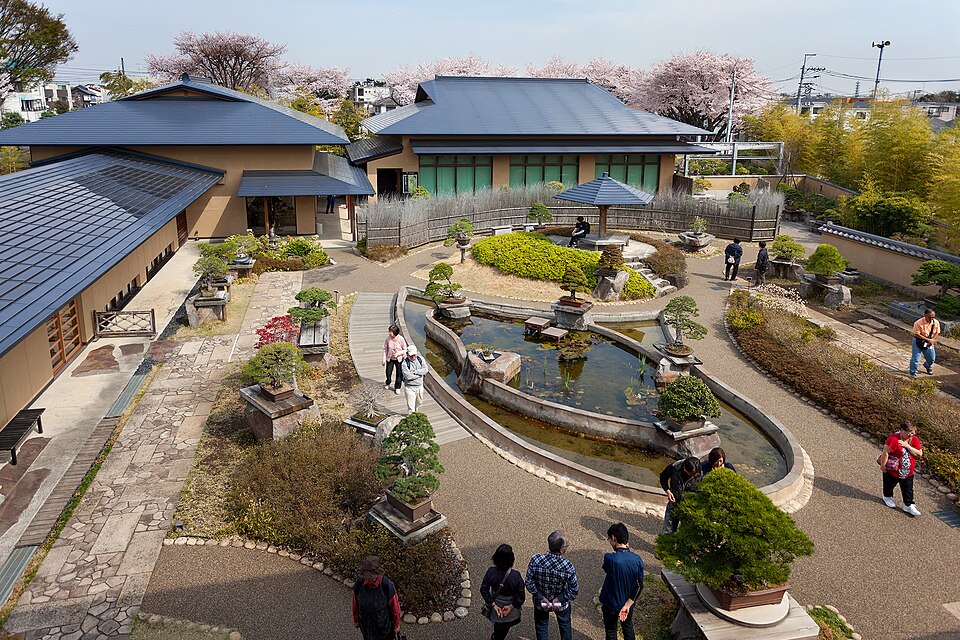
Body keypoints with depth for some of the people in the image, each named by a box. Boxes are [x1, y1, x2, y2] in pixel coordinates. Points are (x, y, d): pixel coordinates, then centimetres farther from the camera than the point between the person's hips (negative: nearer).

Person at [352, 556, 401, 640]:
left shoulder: (387, 585, -37)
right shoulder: (359, 583, -27)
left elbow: (395, 606, -20)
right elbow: (355, 603, -7)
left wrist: (397, 625, -6)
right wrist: (356, 620, 7)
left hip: (384, 623, -2)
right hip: (366, 623, 2)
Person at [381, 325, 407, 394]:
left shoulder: (401, 339, -20)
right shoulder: (388, 339, -15)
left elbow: (405, 350, -8)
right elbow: (385, 349, -2)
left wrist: (398, 353, -23)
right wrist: (384, 359, -3)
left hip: (399, 359, -1)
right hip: (390, 359, 1)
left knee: (399, 374, 8)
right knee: (388, 373, 8)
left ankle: (397, 388, 29)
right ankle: (387, 383, 40)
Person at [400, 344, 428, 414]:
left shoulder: (420, 359, -5)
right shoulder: (404, 363, -19)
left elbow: (425, 370, -15)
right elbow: (408, 376, -27)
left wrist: (415, 372, -25)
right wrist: (420, 372, -19)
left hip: (420, 385, 5)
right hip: (410, 387, -5)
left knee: (419, 401, 24)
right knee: (411, 405, -3)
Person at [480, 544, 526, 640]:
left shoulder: (491, 572, -22)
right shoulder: (515, 576, -30)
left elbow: (483, 590, -13)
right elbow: (521, 597, -24)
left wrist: (493, 605, -8)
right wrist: (511, 606, -12)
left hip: (495, 611, 2)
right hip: (511, 614, -2)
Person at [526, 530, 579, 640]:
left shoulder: (535, 560, -28)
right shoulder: (568, 566, -31)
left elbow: (529, 583, -19)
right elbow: (574, 590, -22)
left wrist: (541, 597, -11)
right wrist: (560, 599, -13)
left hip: (540, 603, 1)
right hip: (562, 604, 0)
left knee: (542, 628, 27)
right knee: (565, 625, 30)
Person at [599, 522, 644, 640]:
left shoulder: (609, 558, -32)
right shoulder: (637, 559, -17)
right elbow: (639, 586, -12)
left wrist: (622, 552, -10)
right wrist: (627, 605, -11)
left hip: (611, 604, -3)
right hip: (628, 602, 3)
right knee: (628, 627, 29)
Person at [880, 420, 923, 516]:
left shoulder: (914, 440, -7)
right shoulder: (893, 439, -26)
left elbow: (920, 454, -14)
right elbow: (885, 453, -22)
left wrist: (908, 446, -25)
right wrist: (883, 465, -17)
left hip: (908, 472, 4)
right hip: (892, 471, -4)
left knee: (908, 490, 12)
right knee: (889, 485, 21)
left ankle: (908, 506, 26)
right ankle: (887, 497, 46)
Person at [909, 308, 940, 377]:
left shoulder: (936, 322, -10)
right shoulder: (918, 323, -24)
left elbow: (937, 333, 2)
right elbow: (917, 334, -20)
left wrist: (932, 340, -14)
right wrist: (928, 339, -23)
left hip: (929, 343, 5)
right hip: (918, 342, -5)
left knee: (931, 358, 16)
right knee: (915, 358, -5)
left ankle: (928, 367, 47)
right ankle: (913, 372, 11)